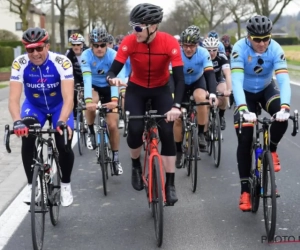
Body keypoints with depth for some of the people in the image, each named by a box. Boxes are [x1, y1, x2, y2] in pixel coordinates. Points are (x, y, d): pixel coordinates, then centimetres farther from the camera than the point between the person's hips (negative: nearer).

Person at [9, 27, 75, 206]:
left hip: (59, 106, -1)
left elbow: (68, 98, -36)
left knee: (64, 146, -15)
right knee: (27, 140, -22)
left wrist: (62, 121, -53)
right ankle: (32, 184, -3)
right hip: (34, 106, 1)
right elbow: (14, 98, -32)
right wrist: (17, 121, -50)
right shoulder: (20, 64, -26)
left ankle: (66, 184, 12)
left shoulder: (62, 62, -30)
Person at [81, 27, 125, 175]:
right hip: (93, 87, 0)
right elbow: (87, 78, -36)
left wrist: (114, 99, -53)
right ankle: (91, 132, -9)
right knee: (91, 105, -36)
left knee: (112, 125, -6)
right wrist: (88, 100, -52)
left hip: (108, 88, 0)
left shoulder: (113, 55, -24)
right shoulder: (86, 56, -24)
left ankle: (116, 158, 13)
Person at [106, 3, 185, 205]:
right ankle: (136, 165, 14)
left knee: (167, 132, -13)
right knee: (135, 129, -18)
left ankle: (170, 184, -3)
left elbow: (179, 77, -29)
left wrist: (177, 106, -43)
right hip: (136, 89, 1)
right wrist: (112, 78, -51)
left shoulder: (170, 43, -27)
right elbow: (114, 69, -25)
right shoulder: (129, 42, -24)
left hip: (161, 89, 0)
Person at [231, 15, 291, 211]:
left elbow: (284, 80, -34)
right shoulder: (240, 49, -30)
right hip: (246, 93, -1)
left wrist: (285, 107, -51)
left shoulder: (275, 49, -25)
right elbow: (236, 81, -39)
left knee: (282, 118, -30)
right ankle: (245, 189, 3)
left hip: (267, 89, 1)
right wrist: (243, 109, -54)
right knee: (245, 141, -8)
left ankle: (271, 149, 1)